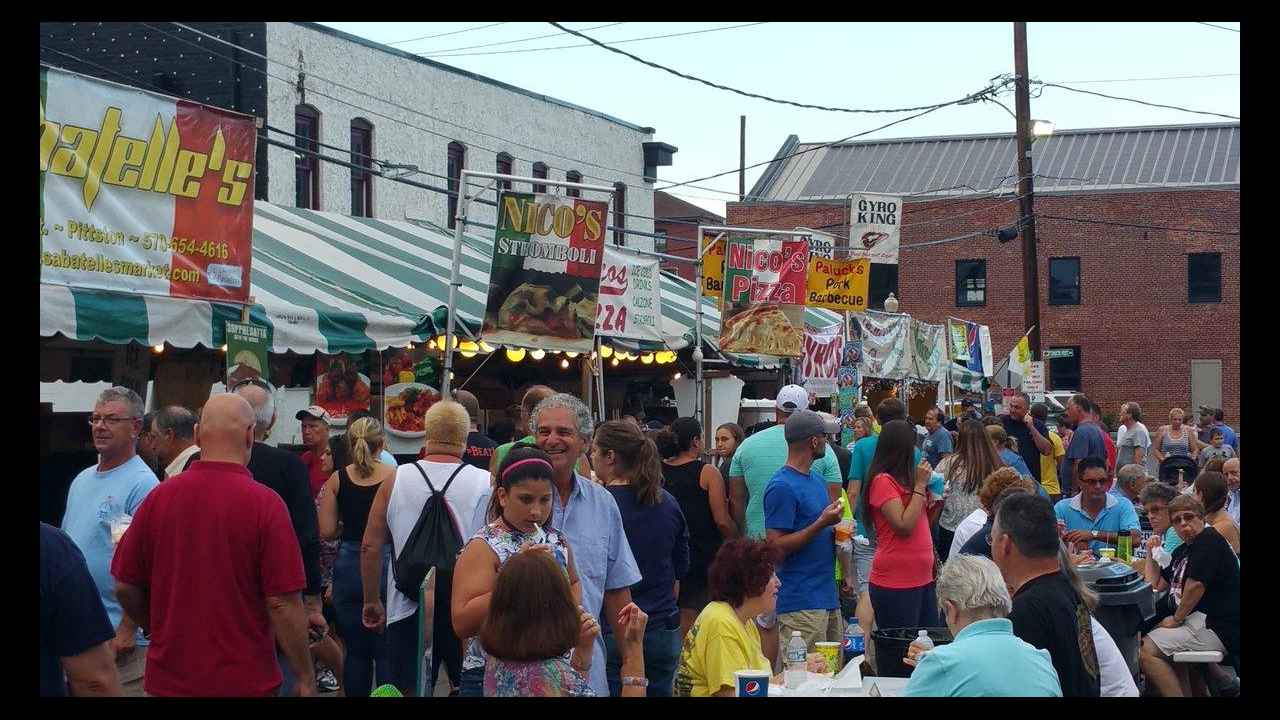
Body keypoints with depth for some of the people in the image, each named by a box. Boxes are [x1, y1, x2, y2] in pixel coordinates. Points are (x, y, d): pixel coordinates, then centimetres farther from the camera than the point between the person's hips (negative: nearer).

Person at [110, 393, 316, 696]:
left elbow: (125, 587, 4)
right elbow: (283, 604, -16)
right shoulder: (265, 503, -15)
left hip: (168, 678, 3)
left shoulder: (159, 496, -4)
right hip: (244, 681, -3)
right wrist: (305, 679, -6)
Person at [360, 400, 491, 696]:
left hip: (408, 610, 1)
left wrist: (371, 601, 13)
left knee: (410, 691, 6)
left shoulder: (395, 480, -2)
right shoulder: (485, 483, -7)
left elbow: (370, 546, 2)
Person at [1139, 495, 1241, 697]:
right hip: (1198, 620, 11)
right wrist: (1151, 553, 19)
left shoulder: (1209, 539, -9)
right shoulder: (1182, 551, 21)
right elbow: (1156, 585, 27)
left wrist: (1176, 619, -9)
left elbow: (1196, 585, -19)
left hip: (1217, 627, -11)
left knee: (1146, 651, -20)